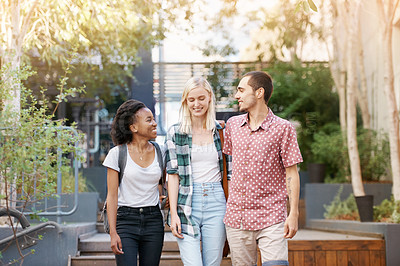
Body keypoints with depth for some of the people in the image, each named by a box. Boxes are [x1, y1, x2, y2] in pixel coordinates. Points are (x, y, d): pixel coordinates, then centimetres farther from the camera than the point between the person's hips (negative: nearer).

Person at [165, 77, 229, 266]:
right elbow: (173, 174, 1)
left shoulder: (220, 131, 10)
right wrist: (174, 213, -6)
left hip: (216, 201, 2)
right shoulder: (175, 133, 5)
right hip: (187, 202, -1)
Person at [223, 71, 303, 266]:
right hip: (236, 219, 4)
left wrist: (294, 214, -7)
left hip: (271, 218, -4)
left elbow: (291, 173, -3)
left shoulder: (282, 129, -5)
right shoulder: (232, 125, 8)